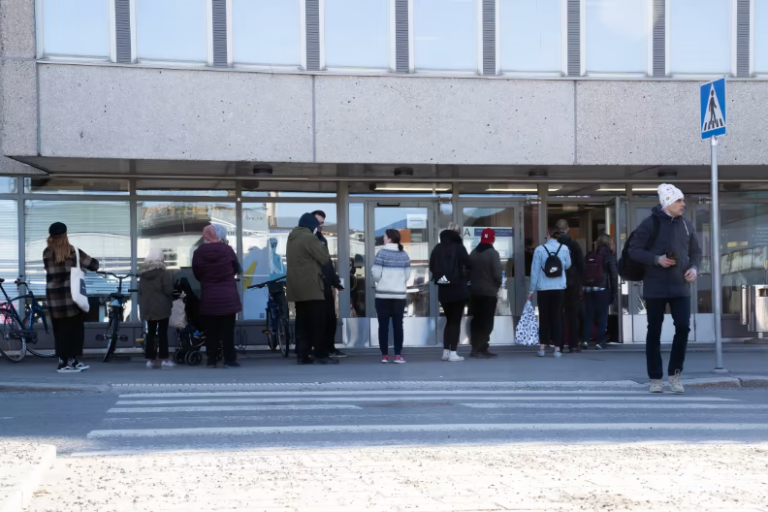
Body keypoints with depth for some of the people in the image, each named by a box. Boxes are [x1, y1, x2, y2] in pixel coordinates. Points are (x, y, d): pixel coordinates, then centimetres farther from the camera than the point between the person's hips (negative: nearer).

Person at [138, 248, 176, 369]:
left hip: (147, 307, 5)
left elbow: (140, 291, 12)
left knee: (150, 333, 9)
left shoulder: (143, 273, 9)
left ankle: (150, 359, 7)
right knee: (162, 333, -1)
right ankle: (164, 359, -1)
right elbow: (169, 290, -13)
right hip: (161, 307, -5)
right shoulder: (164, 273, -10)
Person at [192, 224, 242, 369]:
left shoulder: (198, 253, -6)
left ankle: (212, 360, 8)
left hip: (208, 298, 1)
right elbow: (237, 269, 6)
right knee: (228, 330, 5)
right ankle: (229, 360, 4)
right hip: (228, 297, -1)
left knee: (211, 330, 8)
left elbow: (197, 275, 5)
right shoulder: (227, 250, -8)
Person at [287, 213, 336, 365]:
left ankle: (302, 355, 6)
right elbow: (325, 259, -11)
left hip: (297, 287, 8)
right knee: (318, 322, -5)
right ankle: (321, 356, -5)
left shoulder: (292, 238, 15)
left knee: (302, 322, 8)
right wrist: (322, 246, 7)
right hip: (311, 287, -8)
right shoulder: (309, 238, -12)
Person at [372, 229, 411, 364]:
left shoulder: (382, 253, -7)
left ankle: (384, 355, 2)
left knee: (383, 325, 3)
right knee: (398, 325, 4)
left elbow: (376, 275, -10)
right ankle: (398, 355, -2)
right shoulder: (404, 255, 6)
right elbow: (407, 275, 7)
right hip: (400, 294, 3)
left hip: (383, 294, -3)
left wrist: (372, 271, 11)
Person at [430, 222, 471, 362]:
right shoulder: (459, 247, -9)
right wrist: (464, 272, 10)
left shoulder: (437, 248, 2)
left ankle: (446, 351, 16)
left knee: (449, 320, 17)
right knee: (456, 321, 2)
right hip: (458, 289, -4)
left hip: (443, 289, 4)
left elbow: (431, 267, 4)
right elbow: (468, 265, -11)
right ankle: (453, 353, -3)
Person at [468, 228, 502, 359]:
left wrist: (474, 283, 13)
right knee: (487, 322, -4)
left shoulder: (473, 253, 8)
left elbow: (468, 271, 8)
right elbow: (497, 274, -18)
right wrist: (497, 286, -2)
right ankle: (481, 349, -10)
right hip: (489, 292, -6)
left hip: (474, 292, 6)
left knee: (476, 320, 13)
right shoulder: (493, 253, -13)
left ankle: (476, 348, 15)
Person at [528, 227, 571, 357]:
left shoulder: (539, 249, -6)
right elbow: (567, 265, 11)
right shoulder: (564, 249, -2)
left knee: (544, 317, 8)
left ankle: (542, 346, 6)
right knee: (557, 317, 4)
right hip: (559, 288, 1)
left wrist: (532, 289, 1)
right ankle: (557, 348, 0)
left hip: (543, 288, -1)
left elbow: (535, 271, -4)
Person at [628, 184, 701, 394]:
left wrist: (694, 267, -4)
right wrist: (656, 259, -19)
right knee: (654, 332, 4)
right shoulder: (651, 223, -7)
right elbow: (634, 250, -7)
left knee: (683, 327, -7)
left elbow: (695, 251, 16)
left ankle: (674, 373, 8)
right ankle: (655, 378, 13)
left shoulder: (686, 225, 8)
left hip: (681, 287, 4)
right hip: (655, 287, -3)